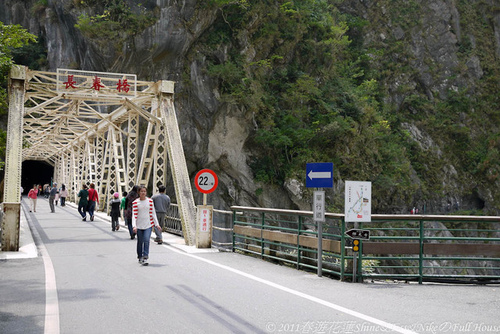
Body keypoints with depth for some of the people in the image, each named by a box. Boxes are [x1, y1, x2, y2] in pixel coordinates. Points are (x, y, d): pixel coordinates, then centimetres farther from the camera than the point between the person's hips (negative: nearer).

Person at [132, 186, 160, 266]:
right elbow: (134, 215, -4)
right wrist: (134, 226, -15)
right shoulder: (135, 203, 0)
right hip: (139, 225, 0)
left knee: (146, 240, -14)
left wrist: (156, 224, 5)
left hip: (148, 225, 0)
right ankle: (140, 257, 25)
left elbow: (153, 213, 8)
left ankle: (145, 258, -15)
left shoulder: (150, 201, 4)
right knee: (140, 242, 8)